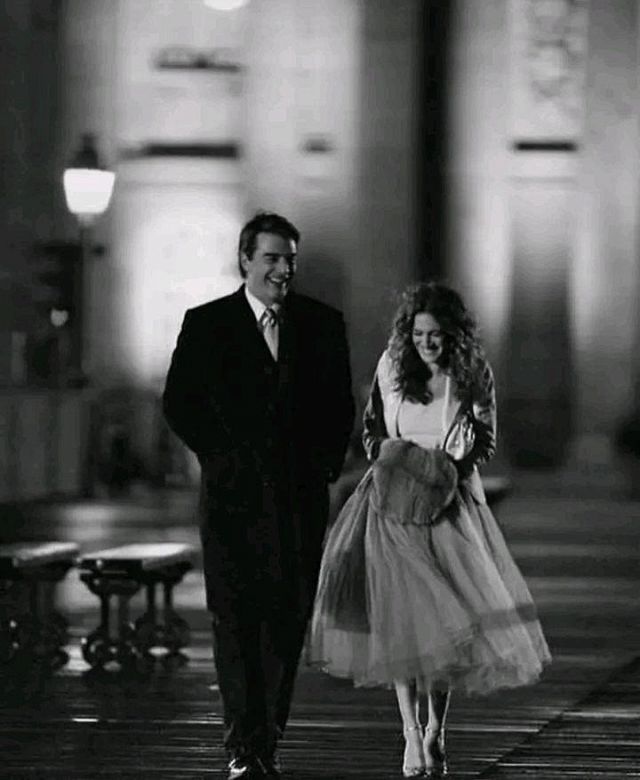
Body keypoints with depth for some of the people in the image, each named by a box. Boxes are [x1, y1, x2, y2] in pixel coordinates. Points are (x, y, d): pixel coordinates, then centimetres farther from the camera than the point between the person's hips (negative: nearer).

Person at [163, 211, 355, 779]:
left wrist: (328, 462, 0)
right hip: (234, 493, -2)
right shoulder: (206, 324, 1)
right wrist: (222, 456, -7)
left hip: (301, 493, 2)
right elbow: (179, 403, 1)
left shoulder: (322, 324, 7)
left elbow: (341, 406, 12)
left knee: (288, 619, 4)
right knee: (237, 619, -8)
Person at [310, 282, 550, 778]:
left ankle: (436, 730, 14)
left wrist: (451, 468, -10)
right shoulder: (392, 367, 0)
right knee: (401, 617, -6)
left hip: (449, 505, 0)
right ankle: (413, 737, -3)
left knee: (447, 618, -3)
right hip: (395, 504, 0)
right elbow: (373, 427, 13)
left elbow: (485, 442, 7)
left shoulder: (474, 376, -2)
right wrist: (387, 459, -5)